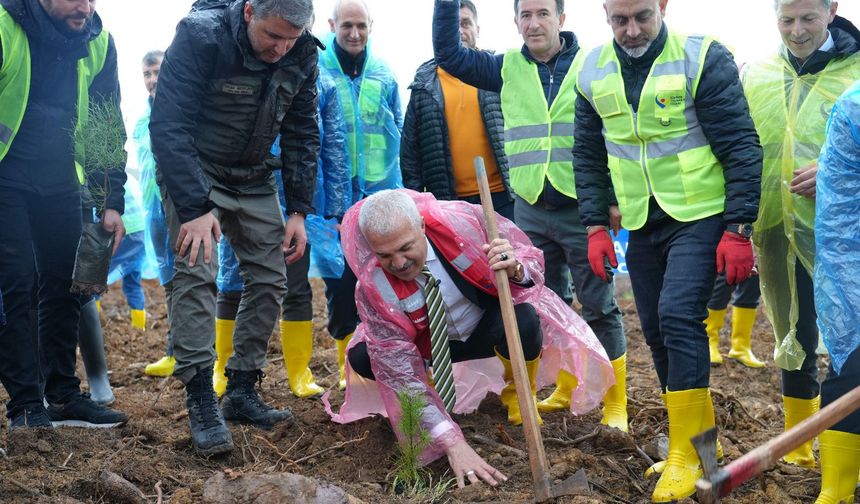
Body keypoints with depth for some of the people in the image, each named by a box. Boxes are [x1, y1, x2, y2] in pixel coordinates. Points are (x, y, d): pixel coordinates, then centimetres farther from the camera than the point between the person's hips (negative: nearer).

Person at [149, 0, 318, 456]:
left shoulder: (302, 55, -10)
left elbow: (302, 135, -1)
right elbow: (168, 125, -29)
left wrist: (299, 210, -6)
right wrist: (195, 208, -36)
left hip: (253, 179, 5)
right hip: (192, 174, -5)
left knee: (270, 278, 0)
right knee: (196, 271, -18)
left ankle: (241, 392, 11)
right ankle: (201, 403, -13)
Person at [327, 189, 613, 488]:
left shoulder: (462, 221, -30)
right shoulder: (373, 286, -30)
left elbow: (532, 260, -16)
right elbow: (399, 368, -30)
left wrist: (515, 269, -42)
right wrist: (452, 442, -37)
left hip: (487, 328, -1)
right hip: (429, 345, 1)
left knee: (523, 320, -35)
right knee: (361, 358, -24)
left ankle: (518, 396, -1)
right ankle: (429, 395, 8)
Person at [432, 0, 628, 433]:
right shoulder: (507, 69, 6)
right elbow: (448, 53, 8)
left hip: (581, 208, -4)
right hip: (530, 210, 4)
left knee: (599, 306, 0)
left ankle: (616, 403, 8)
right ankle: (566, 388, 29)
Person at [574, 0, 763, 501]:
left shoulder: (704, 58, -13)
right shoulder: (594, 71, 2)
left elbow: (742, 148, -12)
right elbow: (588, 156, 11)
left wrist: (739, 231, -15)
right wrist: (597, 227, 4)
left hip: (700, 218, -5)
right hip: (641, 225, 6)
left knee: (679, 317, -18)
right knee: (658, 330, 8)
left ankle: (687, 450, -7)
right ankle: (700, 438, 24)